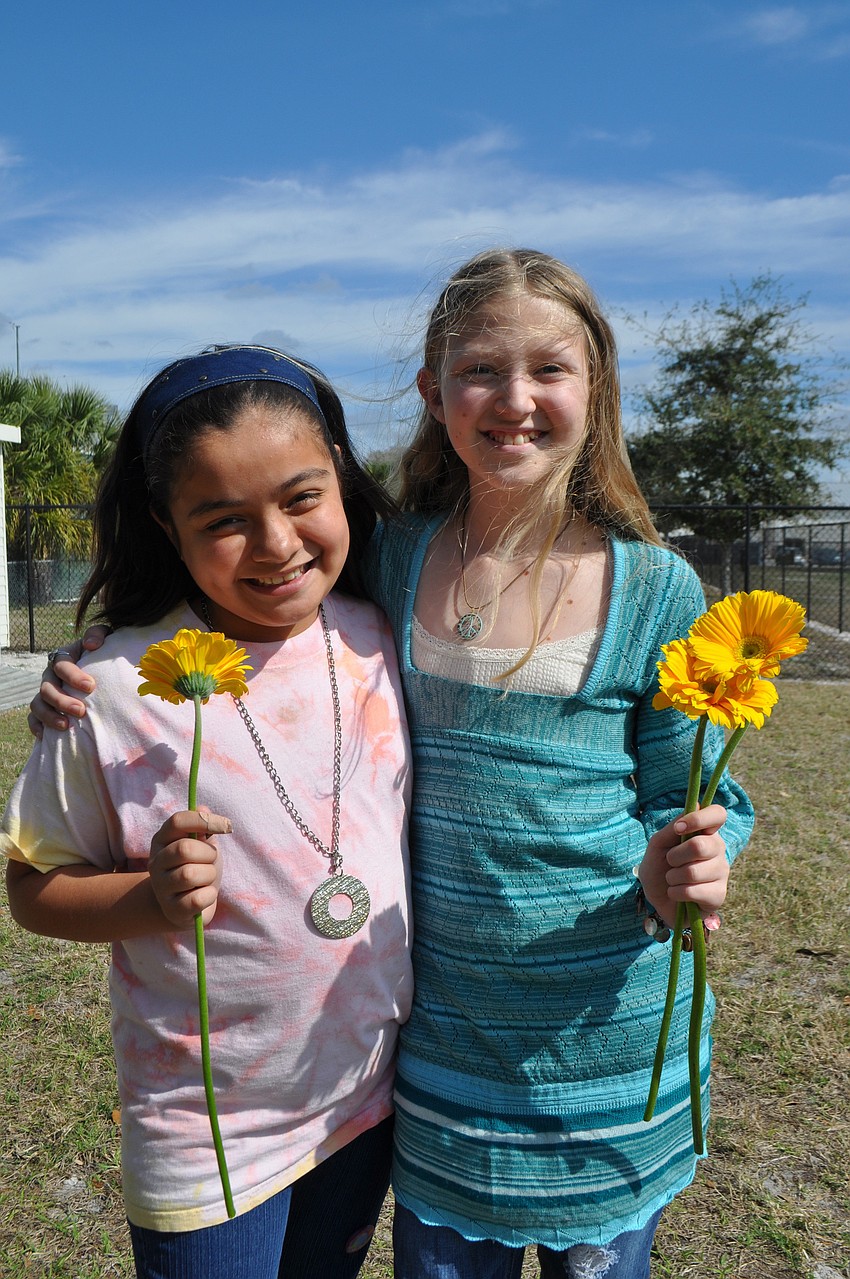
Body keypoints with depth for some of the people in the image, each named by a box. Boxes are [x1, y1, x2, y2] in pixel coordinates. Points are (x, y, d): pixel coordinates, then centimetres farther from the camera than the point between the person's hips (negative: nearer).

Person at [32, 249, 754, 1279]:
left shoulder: (651, 590, -11)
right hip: (439, 1033, 2)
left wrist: (682, 867, -25)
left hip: (606, 1032, -1)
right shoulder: (389, 564, -6)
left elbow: (692, 798, -2)